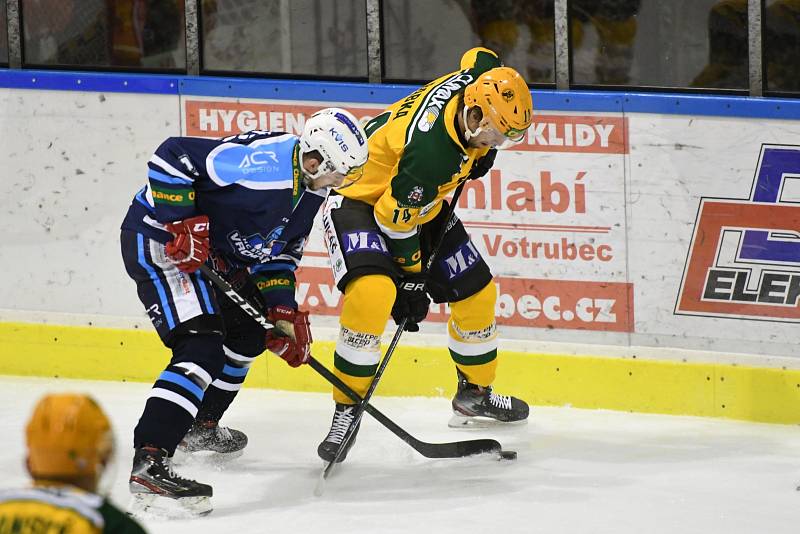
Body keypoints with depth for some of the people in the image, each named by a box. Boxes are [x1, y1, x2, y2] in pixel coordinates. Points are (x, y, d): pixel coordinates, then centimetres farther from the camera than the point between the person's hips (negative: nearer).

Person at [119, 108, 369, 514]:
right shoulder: (264, 163, -27)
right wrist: (182, 225, -28)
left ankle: (199, 426, 43)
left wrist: (283, 312, 4)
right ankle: (149, 465, -31)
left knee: (249, 331, 24)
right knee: (201, 349, -23)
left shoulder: (309, 189, 6)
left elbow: (277, 252, 16)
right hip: (156, 239, -11)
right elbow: (172, 156, -28)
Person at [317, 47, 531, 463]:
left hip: (420, 200, 9)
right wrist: (410, 279, -18)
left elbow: (483, 58, 10)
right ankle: (347, 409, -17)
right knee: (372, 294, -32)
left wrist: (481, 152, 7)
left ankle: (475, 392, 33)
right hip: (361, 197, -9)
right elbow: (397, 220, -29)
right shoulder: (430, 152, -39)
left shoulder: (478, 78, -17)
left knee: (476, 291, 10)